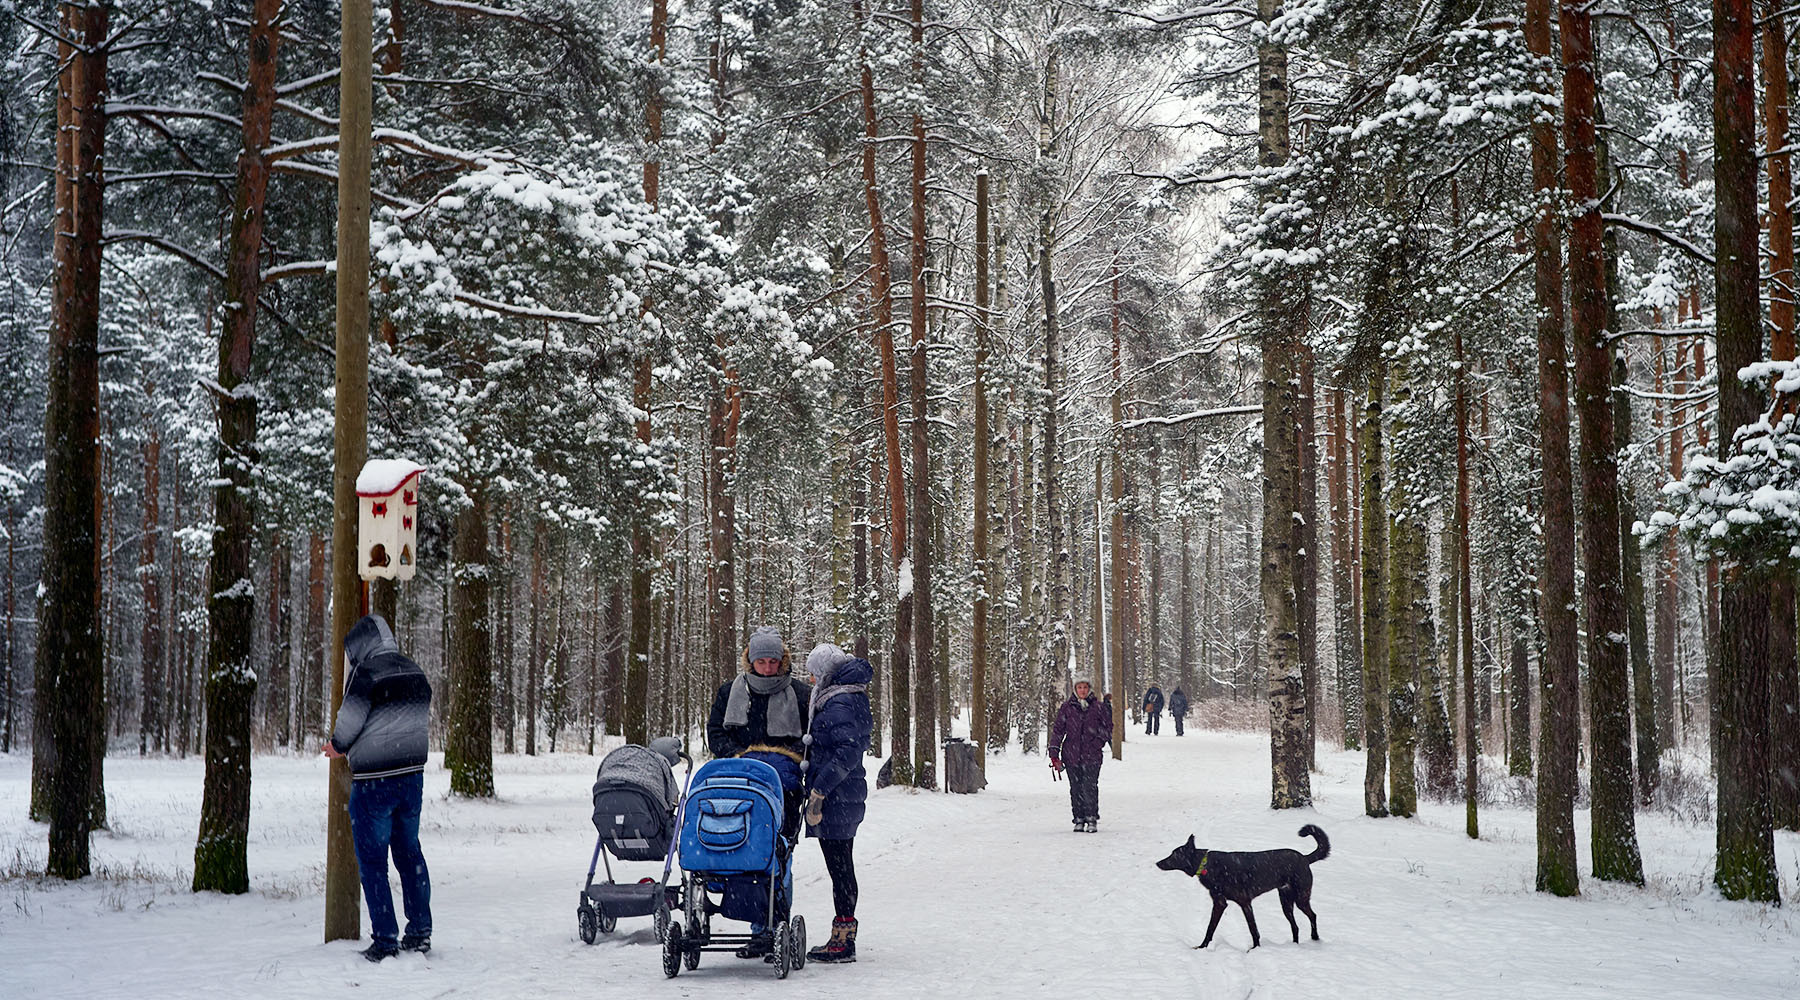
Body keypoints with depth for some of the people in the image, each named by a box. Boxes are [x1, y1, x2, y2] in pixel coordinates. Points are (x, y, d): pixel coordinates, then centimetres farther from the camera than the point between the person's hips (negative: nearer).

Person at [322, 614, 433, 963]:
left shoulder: (365, 674, -14)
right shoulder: (416, 673, 8)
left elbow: (349, 722, -11)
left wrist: (336, 746, 9)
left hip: (373, 783, -6)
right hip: (413, 775, 6)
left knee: (372, 860, 2)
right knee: (409, 852, 16)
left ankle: (385, 940, 1)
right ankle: (420, 931, 17)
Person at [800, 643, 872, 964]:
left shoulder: (838, 705, -15)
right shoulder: (849, 698, 16)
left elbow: (847, 752, -25)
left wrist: (819, 791, -24)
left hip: (836, 796, -10)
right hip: (848, 795, 10)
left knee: (838, 866, -7)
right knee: (841, 865, 14)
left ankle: (843, 941, -4)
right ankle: (844, 938, 19)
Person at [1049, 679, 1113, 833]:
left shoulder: (1098, 708, 4)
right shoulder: (1067, 708, 5)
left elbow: (1108, 727, 15)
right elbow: (1058, 730, 7)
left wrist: (1100, 741, 0)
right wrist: (1054, 753, 2)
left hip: (1092, 756, -1)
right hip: (1071, 755, 1)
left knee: (1090, 787, -11)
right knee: (1076, 788, 4)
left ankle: (1092, 819, -2)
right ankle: (1079, 819, 13)